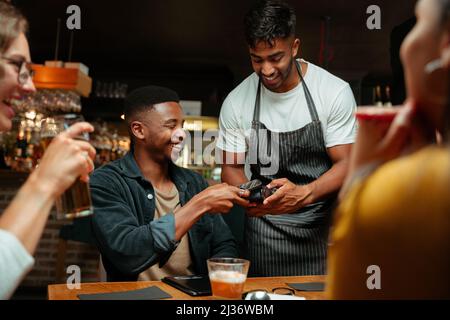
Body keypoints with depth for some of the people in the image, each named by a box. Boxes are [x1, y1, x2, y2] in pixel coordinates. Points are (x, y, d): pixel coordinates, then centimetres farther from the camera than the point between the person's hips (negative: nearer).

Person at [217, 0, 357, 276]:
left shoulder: (335, 92, -11)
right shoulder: (236, 101, -5)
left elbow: (345, 164, -10)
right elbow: (232, 168, 3)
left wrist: (303, 194, -29)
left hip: (322, 224, -1)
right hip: (264, 224, 1)